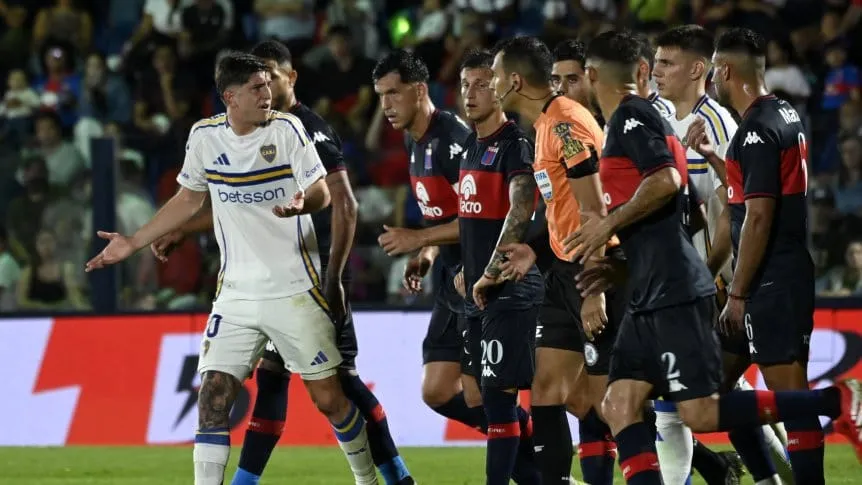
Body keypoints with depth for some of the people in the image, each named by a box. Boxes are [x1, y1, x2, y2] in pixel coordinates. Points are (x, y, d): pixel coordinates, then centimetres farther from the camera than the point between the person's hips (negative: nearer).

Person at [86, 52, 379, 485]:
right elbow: (188, 200, 16)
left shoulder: (286, 128, -6)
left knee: (328, 397, 1)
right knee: (213, 396, -7)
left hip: (294, 290, -3)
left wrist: (303, 202, -32)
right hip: (236, 293, 3)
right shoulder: (205, 135, 2)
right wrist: (133, 243, 14)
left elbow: (322, 192, -8)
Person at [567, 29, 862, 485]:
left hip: (674, 294, -10)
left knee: (700, 413, -13)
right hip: (652, 296, 10)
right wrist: (618, 270, 22)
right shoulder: (633, 118, 22)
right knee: (619, 406, 3)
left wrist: (609, 224, -12)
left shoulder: (631, 116, -7)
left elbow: (665, 181, -23)